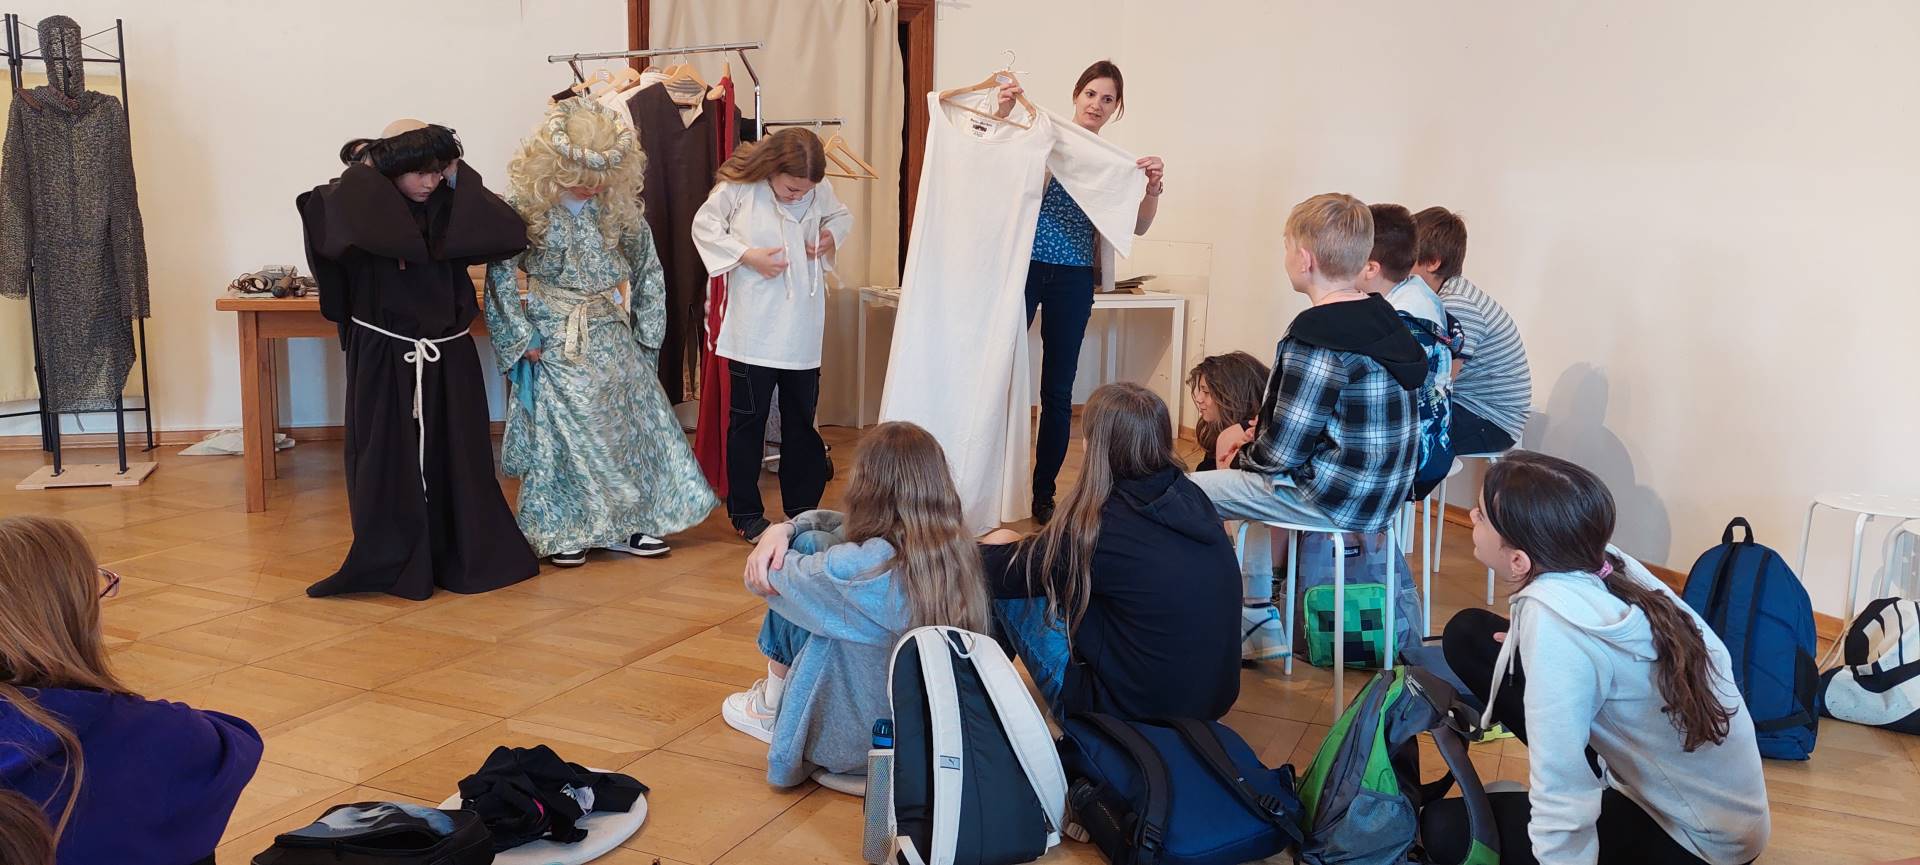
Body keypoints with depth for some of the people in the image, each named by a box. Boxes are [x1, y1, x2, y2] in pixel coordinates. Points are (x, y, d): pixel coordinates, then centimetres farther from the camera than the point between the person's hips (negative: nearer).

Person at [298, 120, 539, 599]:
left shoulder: (449, 207, 2)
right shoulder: (362, 209, -7)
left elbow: (509, 232, -12)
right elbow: (319, 209, -31)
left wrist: (459, 178, -8)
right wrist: (363, 169, -15)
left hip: (448, 358, 3)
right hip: (383, 360, -3)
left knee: (454, 459, 8)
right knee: (389, 461, 2)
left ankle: (462, 555, 22)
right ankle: (392, 564, 16)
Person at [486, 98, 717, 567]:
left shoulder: (618, 207, -2)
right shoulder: (528, 207, -13)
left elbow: (647, 268, 7)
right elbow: (499, 277, -11)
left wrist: (646, 329, 4)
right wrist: (522, 337, -12)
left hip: (612, 335, 4)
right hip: (556, 341, -4)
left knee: (630, 422, 7)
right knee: (560, 432, 0)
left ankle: (627, 522, 19)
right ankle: (563, 530, 14)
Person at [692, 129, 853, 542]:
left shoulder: (821, 190, -2)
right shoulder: (738, 188, -11)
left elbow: (842, 215, 18)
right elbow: (704, 225, -1)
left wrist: (832, 236, -3)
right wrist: (747, 256, -12)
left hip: (803, 332, 3)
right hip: (753, 331, -3)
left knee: (802, 420, 12)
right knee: (749, 420, 6)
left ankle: (802, 507, 24)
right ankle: (745, 512, 18)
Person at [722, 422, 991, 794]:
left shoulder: (863, 567, -29)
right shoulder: (957, 547, -8)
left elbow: (765, 579, -10)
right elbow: (842, 526, 6)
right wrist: (783, 528, -8)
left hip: (867, 743, -6)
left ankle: (774, 709, 24)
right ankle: (777, 692, 30)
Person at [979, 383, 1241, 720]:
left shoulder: (1099, 527, -21)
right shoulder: (1193, 498, -2)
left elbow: (997, 572, -7)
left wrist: (1004, 542, 14)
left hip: (1129, 715, -7)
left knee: (1010, 589, 3)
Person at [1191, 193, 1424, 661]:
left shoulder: (1318, 338, -23)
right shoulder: (1377, 316, 6)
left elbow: (1282, 451, -20)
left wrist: (1241, 457, 0)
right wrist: (1252, 429, 9)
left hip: (1336, 499, -10)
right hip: (1380, 491, 10)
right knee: (1249, 477, 31)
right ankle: (1260, 630, 30)